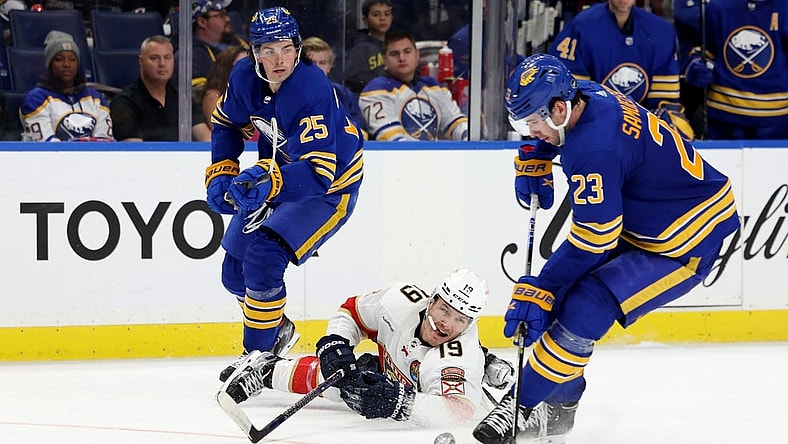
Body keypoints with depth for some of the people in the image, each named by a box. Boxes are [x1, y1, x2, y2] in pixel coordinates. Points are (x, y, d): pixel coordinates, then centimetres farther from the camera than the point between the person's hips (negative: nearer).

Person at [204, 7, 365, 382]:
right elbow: (226, 123, 8)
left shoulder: (312, 91, -34)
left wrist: (269, 179, -56)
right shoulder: (245, 77, -14)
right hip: (277, 175, 7)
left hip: (329, 186, -7)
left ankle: (258, 354, -8)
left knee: (262, 258, -24)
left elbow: (317, 174, -41)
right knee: (235, 271, 10)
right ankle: (277, 329, 38)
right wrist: (220, 174, -3)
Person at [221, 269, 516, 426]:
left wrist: (398, 401, -70)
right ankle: (266, 368, 12)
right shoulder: (403, 302, -31)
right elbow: (353, 311, -13)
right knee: (329, 374, -14)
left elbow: (460, 410, -60)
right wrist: (334, 344, -31)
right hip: (391, 367, 1)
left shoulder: (460, 357, -44)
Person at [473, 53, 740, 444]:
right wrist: (533, 160, 10)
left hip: (685, 247, -11)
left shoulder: (594, 148, -33)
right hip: (636, 220, 11)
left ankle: (522, 406, -11)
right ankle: (558, 408, 16)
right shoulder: (583, 94, -6)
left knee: (584, 308, -21)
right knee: (562, 288, 6)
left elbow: (593, 239, -29)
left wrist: (540, 290, -22)